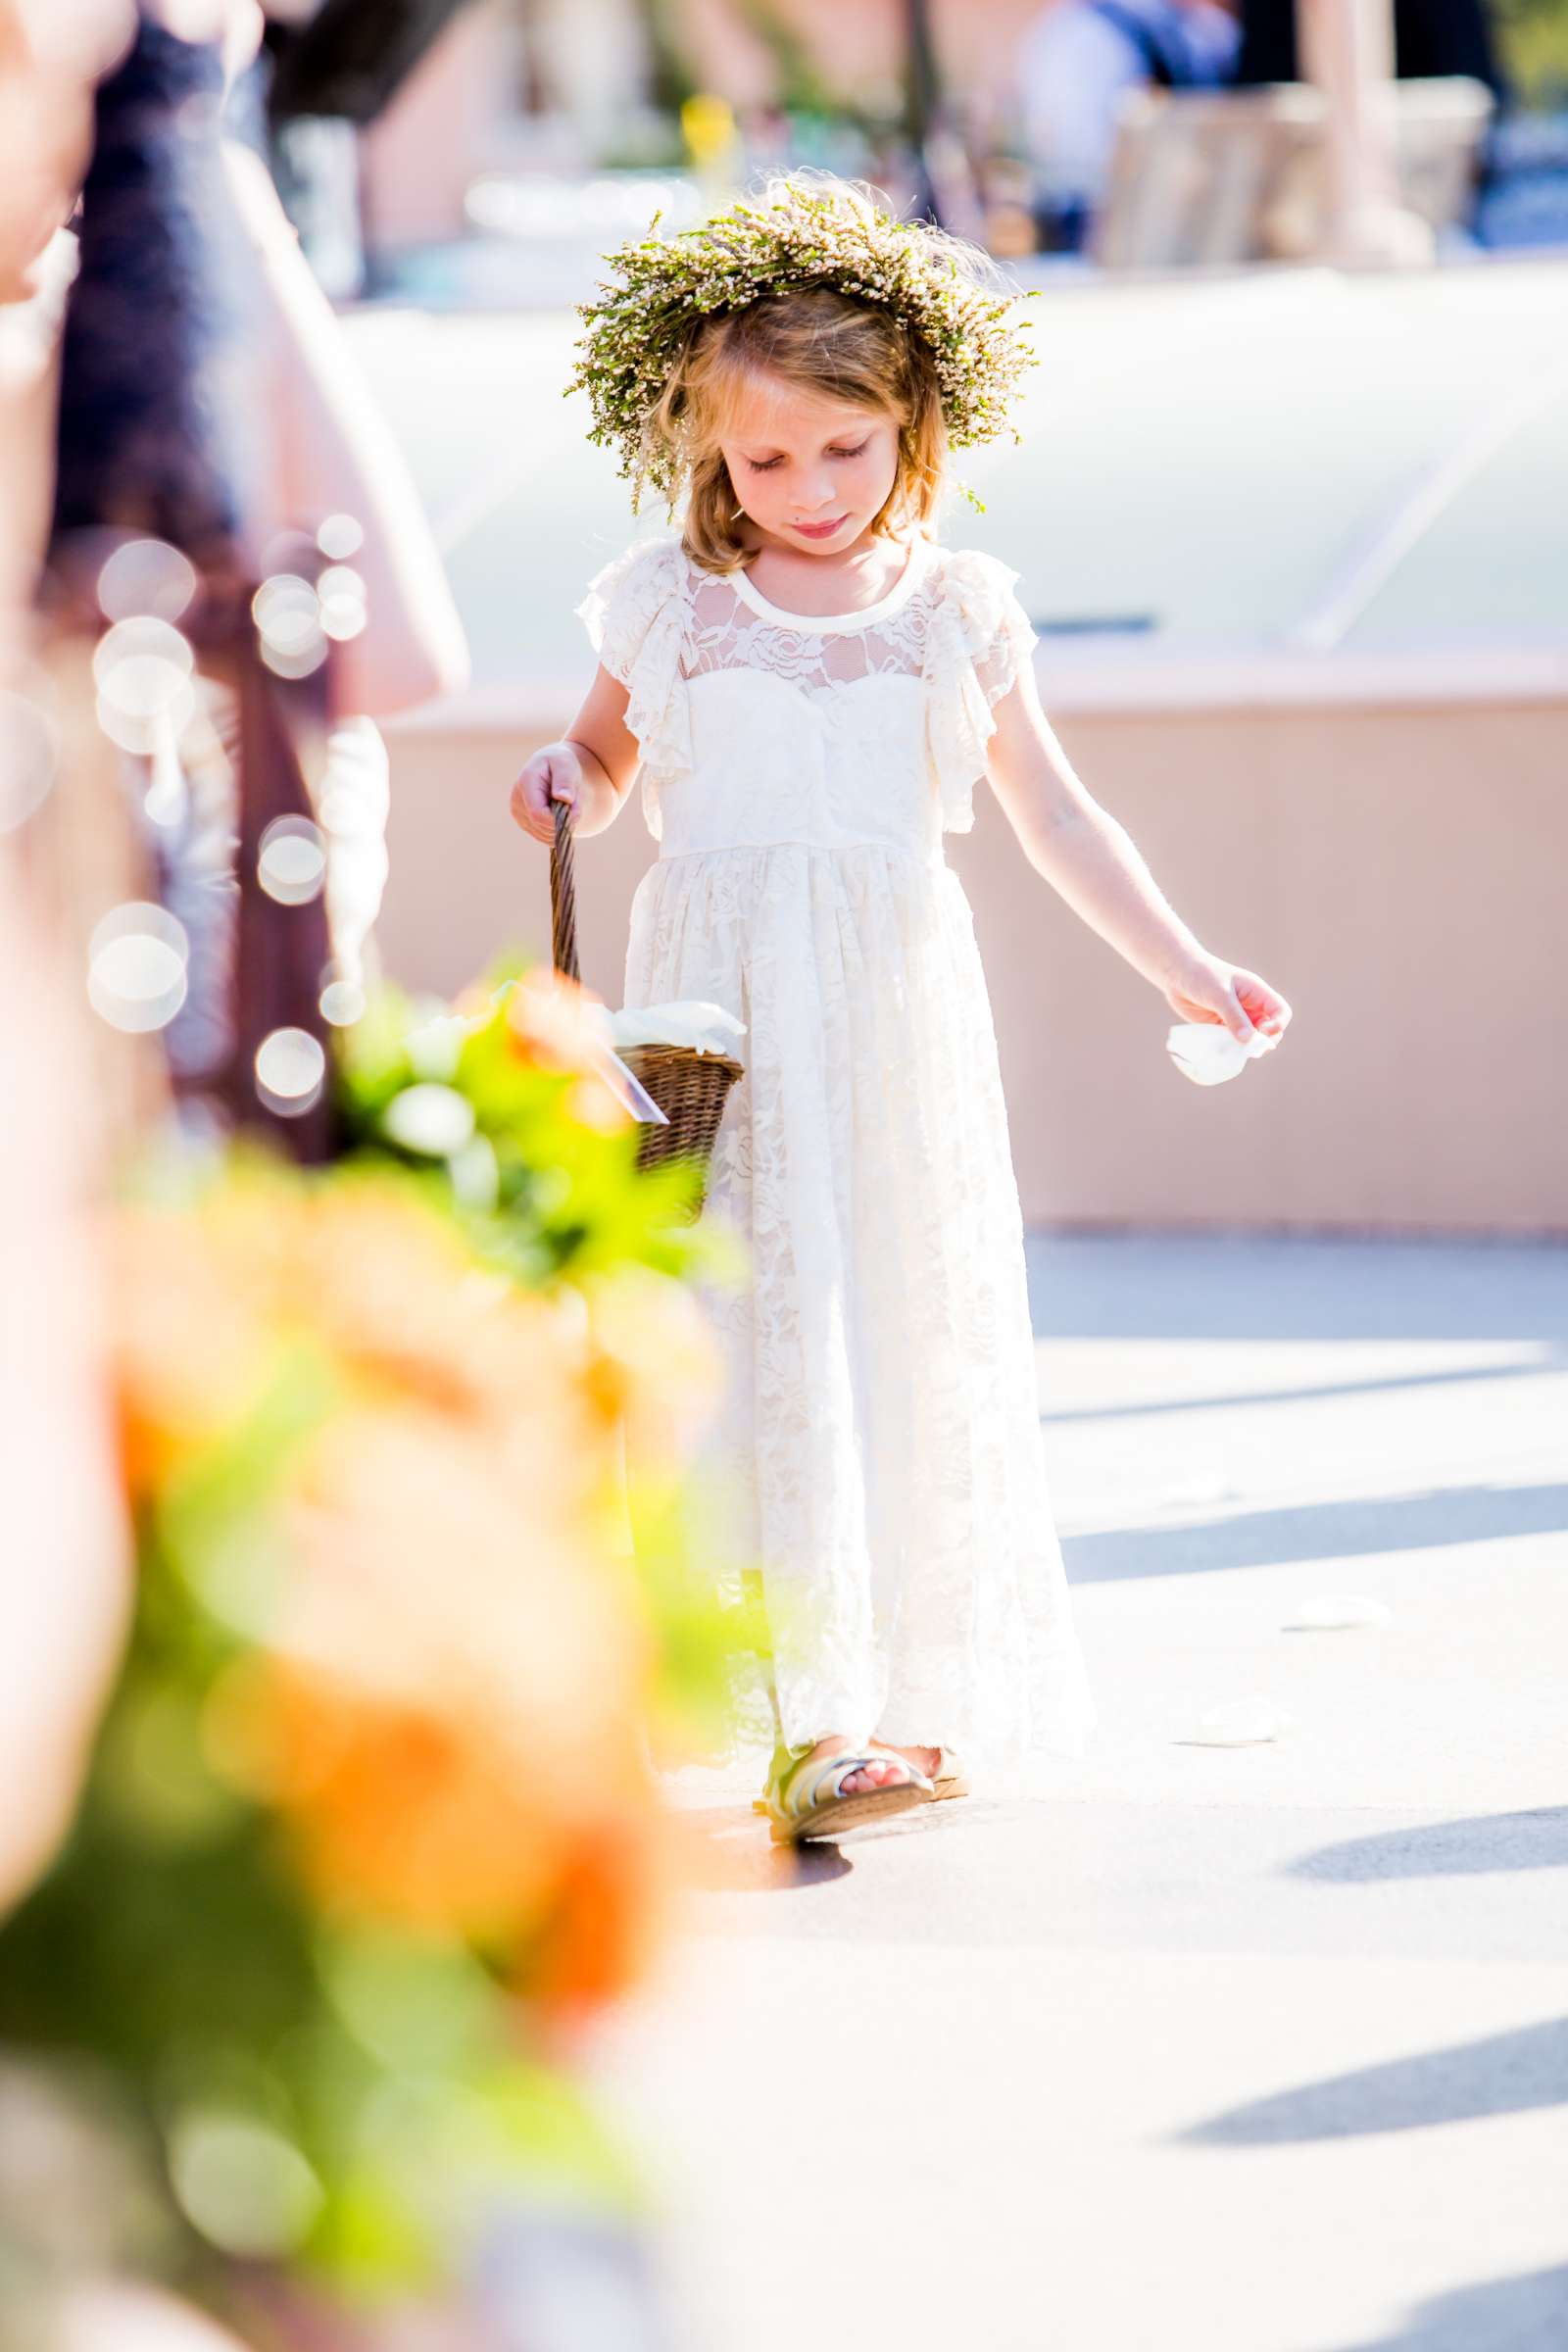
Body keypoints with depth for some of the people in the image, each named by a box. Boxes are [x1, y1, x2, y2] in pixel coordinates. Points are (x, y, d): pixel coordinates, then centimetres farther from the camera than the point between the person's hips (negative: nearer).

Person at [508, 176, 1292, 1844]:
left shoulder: (954, 611, 6)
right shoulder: (665, 601, 4)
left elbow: (1051, 814, 13)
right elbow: (606, 759, 19)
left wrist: (1185, 970, 10)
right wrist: (563, 783, -4)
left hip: (897, 1005, 1)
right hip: (720, 1003, -1)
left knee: (915, 1315, 3)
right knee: (753, 1320, -8)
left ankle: (913, 1701, 12)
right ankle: (797, 1711, -10)